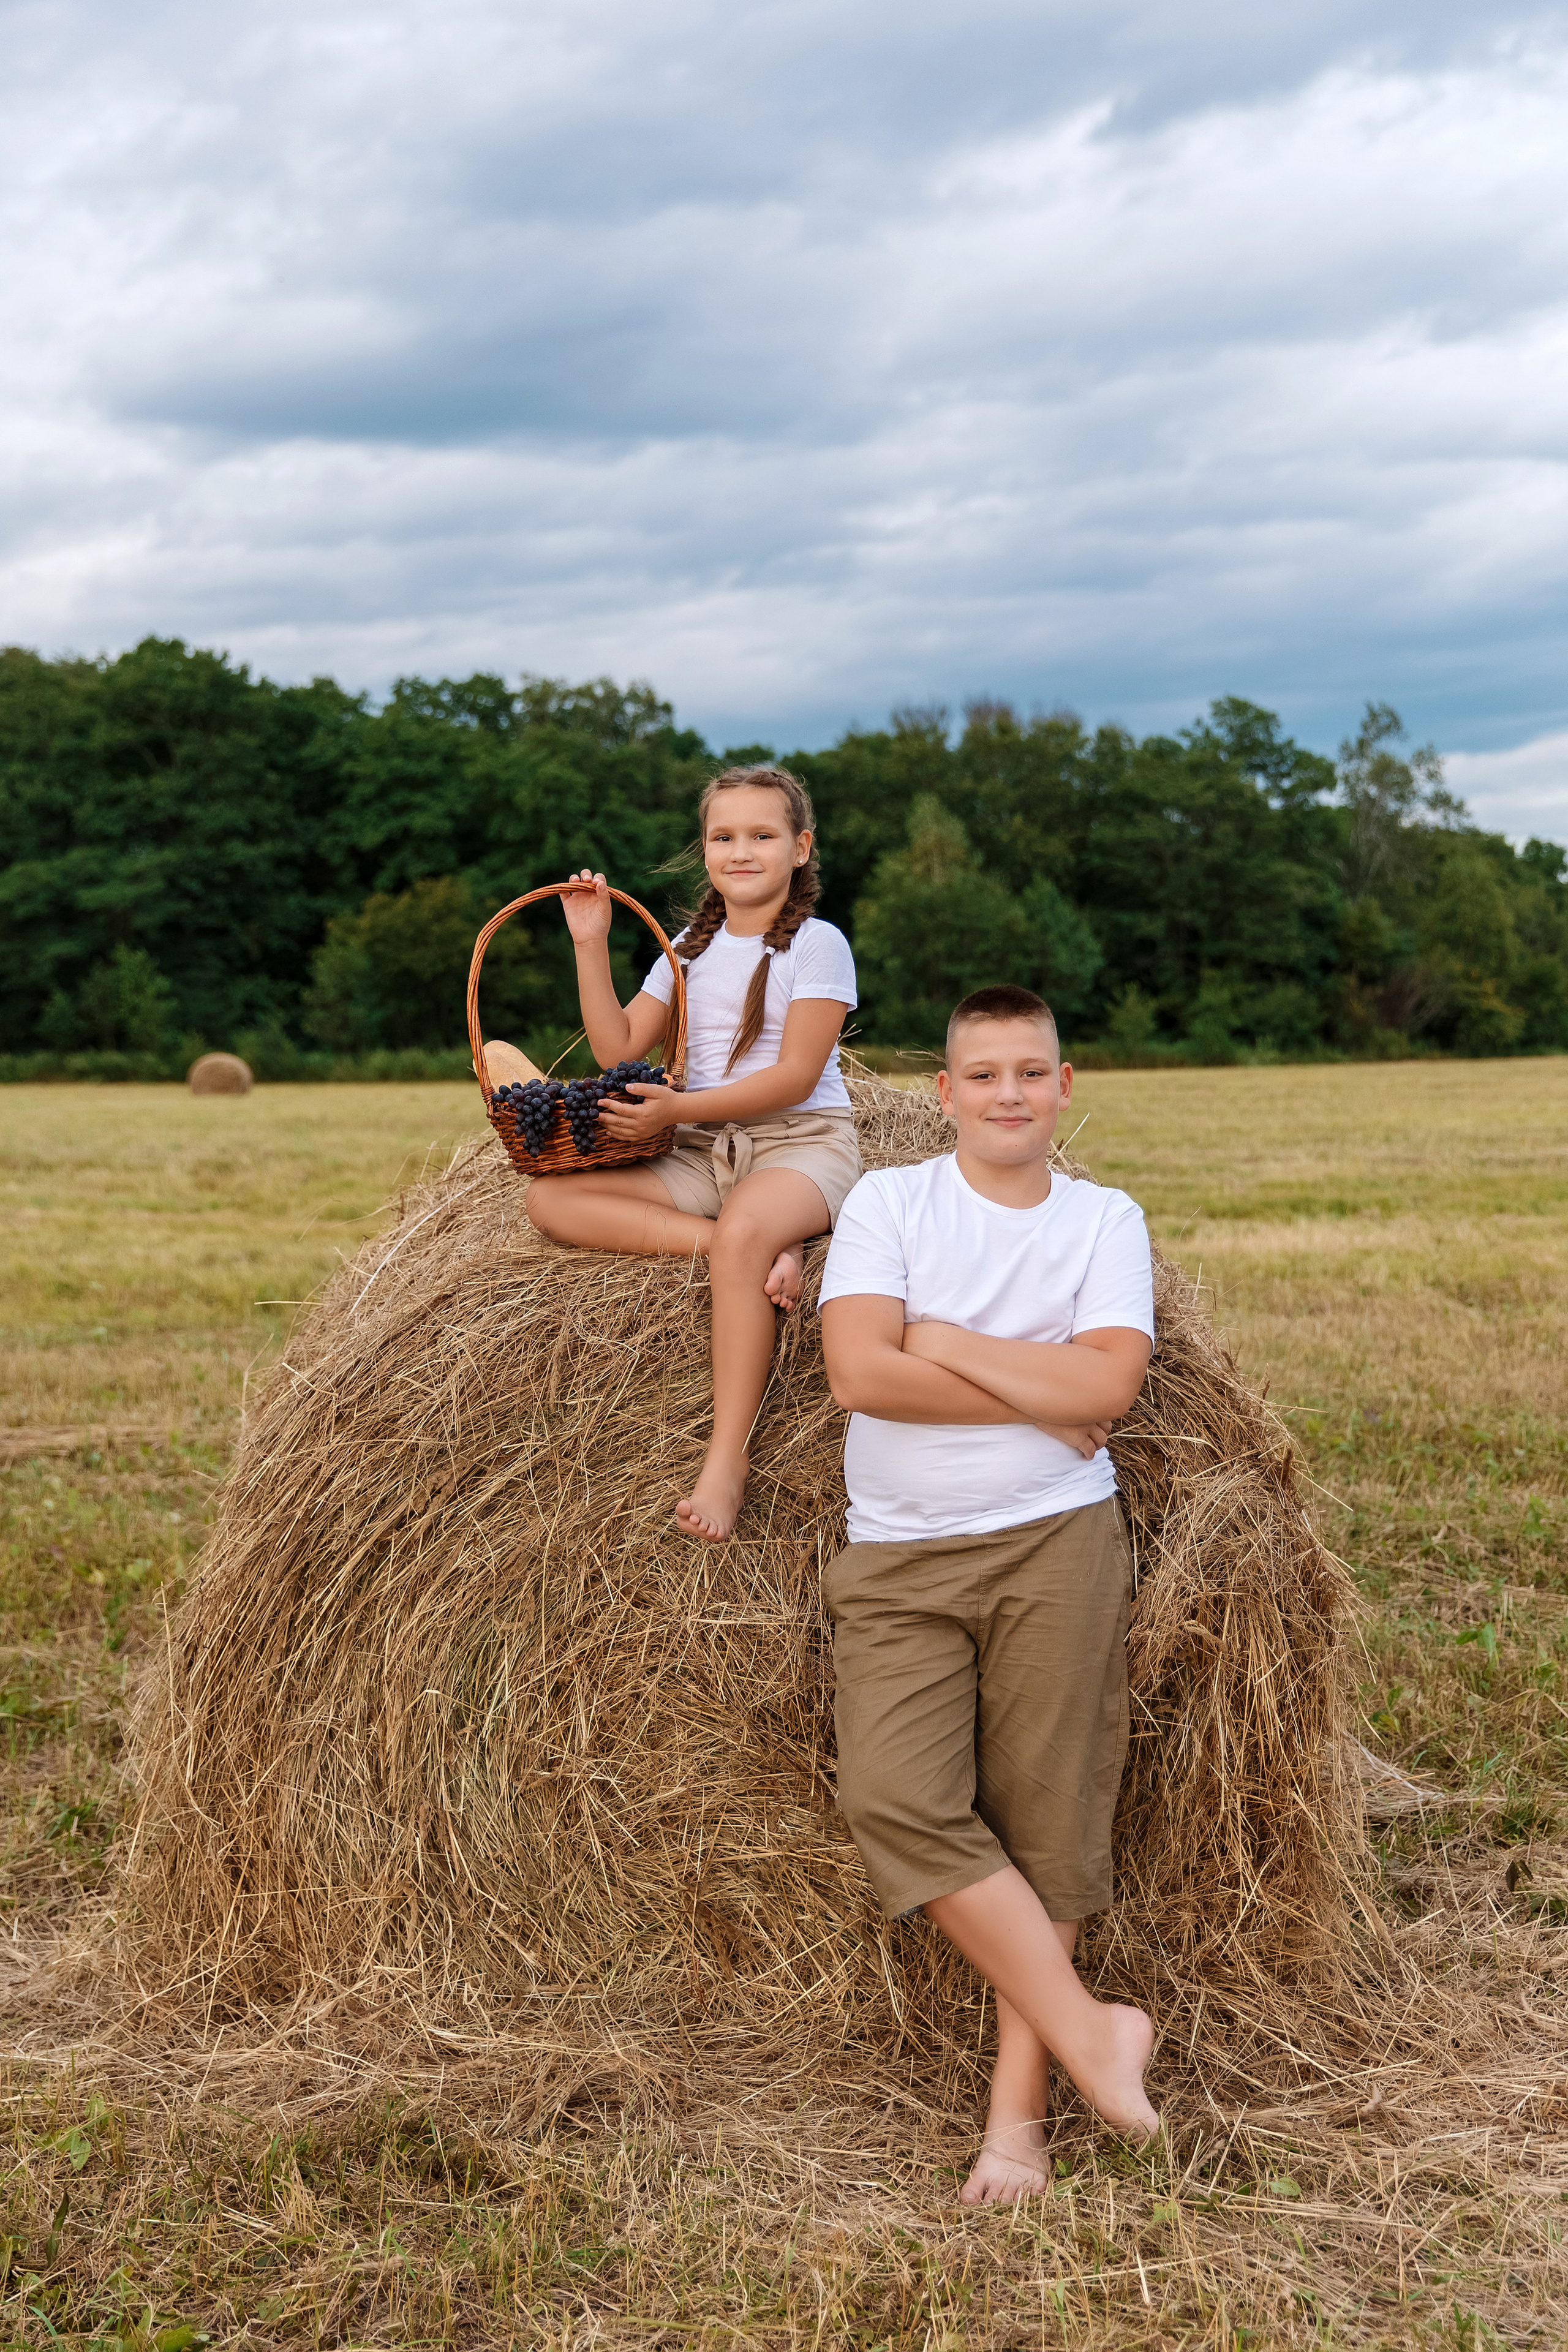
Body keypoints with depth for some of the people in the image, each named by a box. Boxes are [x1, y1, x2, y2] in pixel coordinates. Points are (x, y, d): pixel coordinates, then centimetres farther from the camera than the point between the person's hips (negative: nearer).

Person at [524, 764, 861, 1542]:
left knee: (745, 1228, -40)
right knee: (550, 1195, -16)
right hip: (702, 1155, 6)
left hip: (800, 1142, -6)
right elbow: (619, 1050, 8)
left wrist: (678, 1108, -18)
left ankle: (726, 1463, -36)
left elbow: (794, 1077, -13)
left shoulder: (816, 944, -4)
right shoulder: (692, 947, 14)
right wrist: (591, 945, 1)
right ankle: (759, 1251, -29)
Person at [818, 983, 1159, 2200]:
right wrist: (1040, 1399, -9)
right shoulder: (889, 1202, 3)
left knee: (1045, 1819, 1)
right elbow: (859, 1373, -12)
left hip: (1057, 1544, 0)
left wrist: (945, 1342, -9)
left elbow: (1110, 1382, -10)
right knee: (896, 1795, -16)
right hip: (899, 1559, 0)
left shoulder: (1107, 1219, 6)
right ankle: (1089, 2030, -3)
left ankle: (1019, 2103, 13)